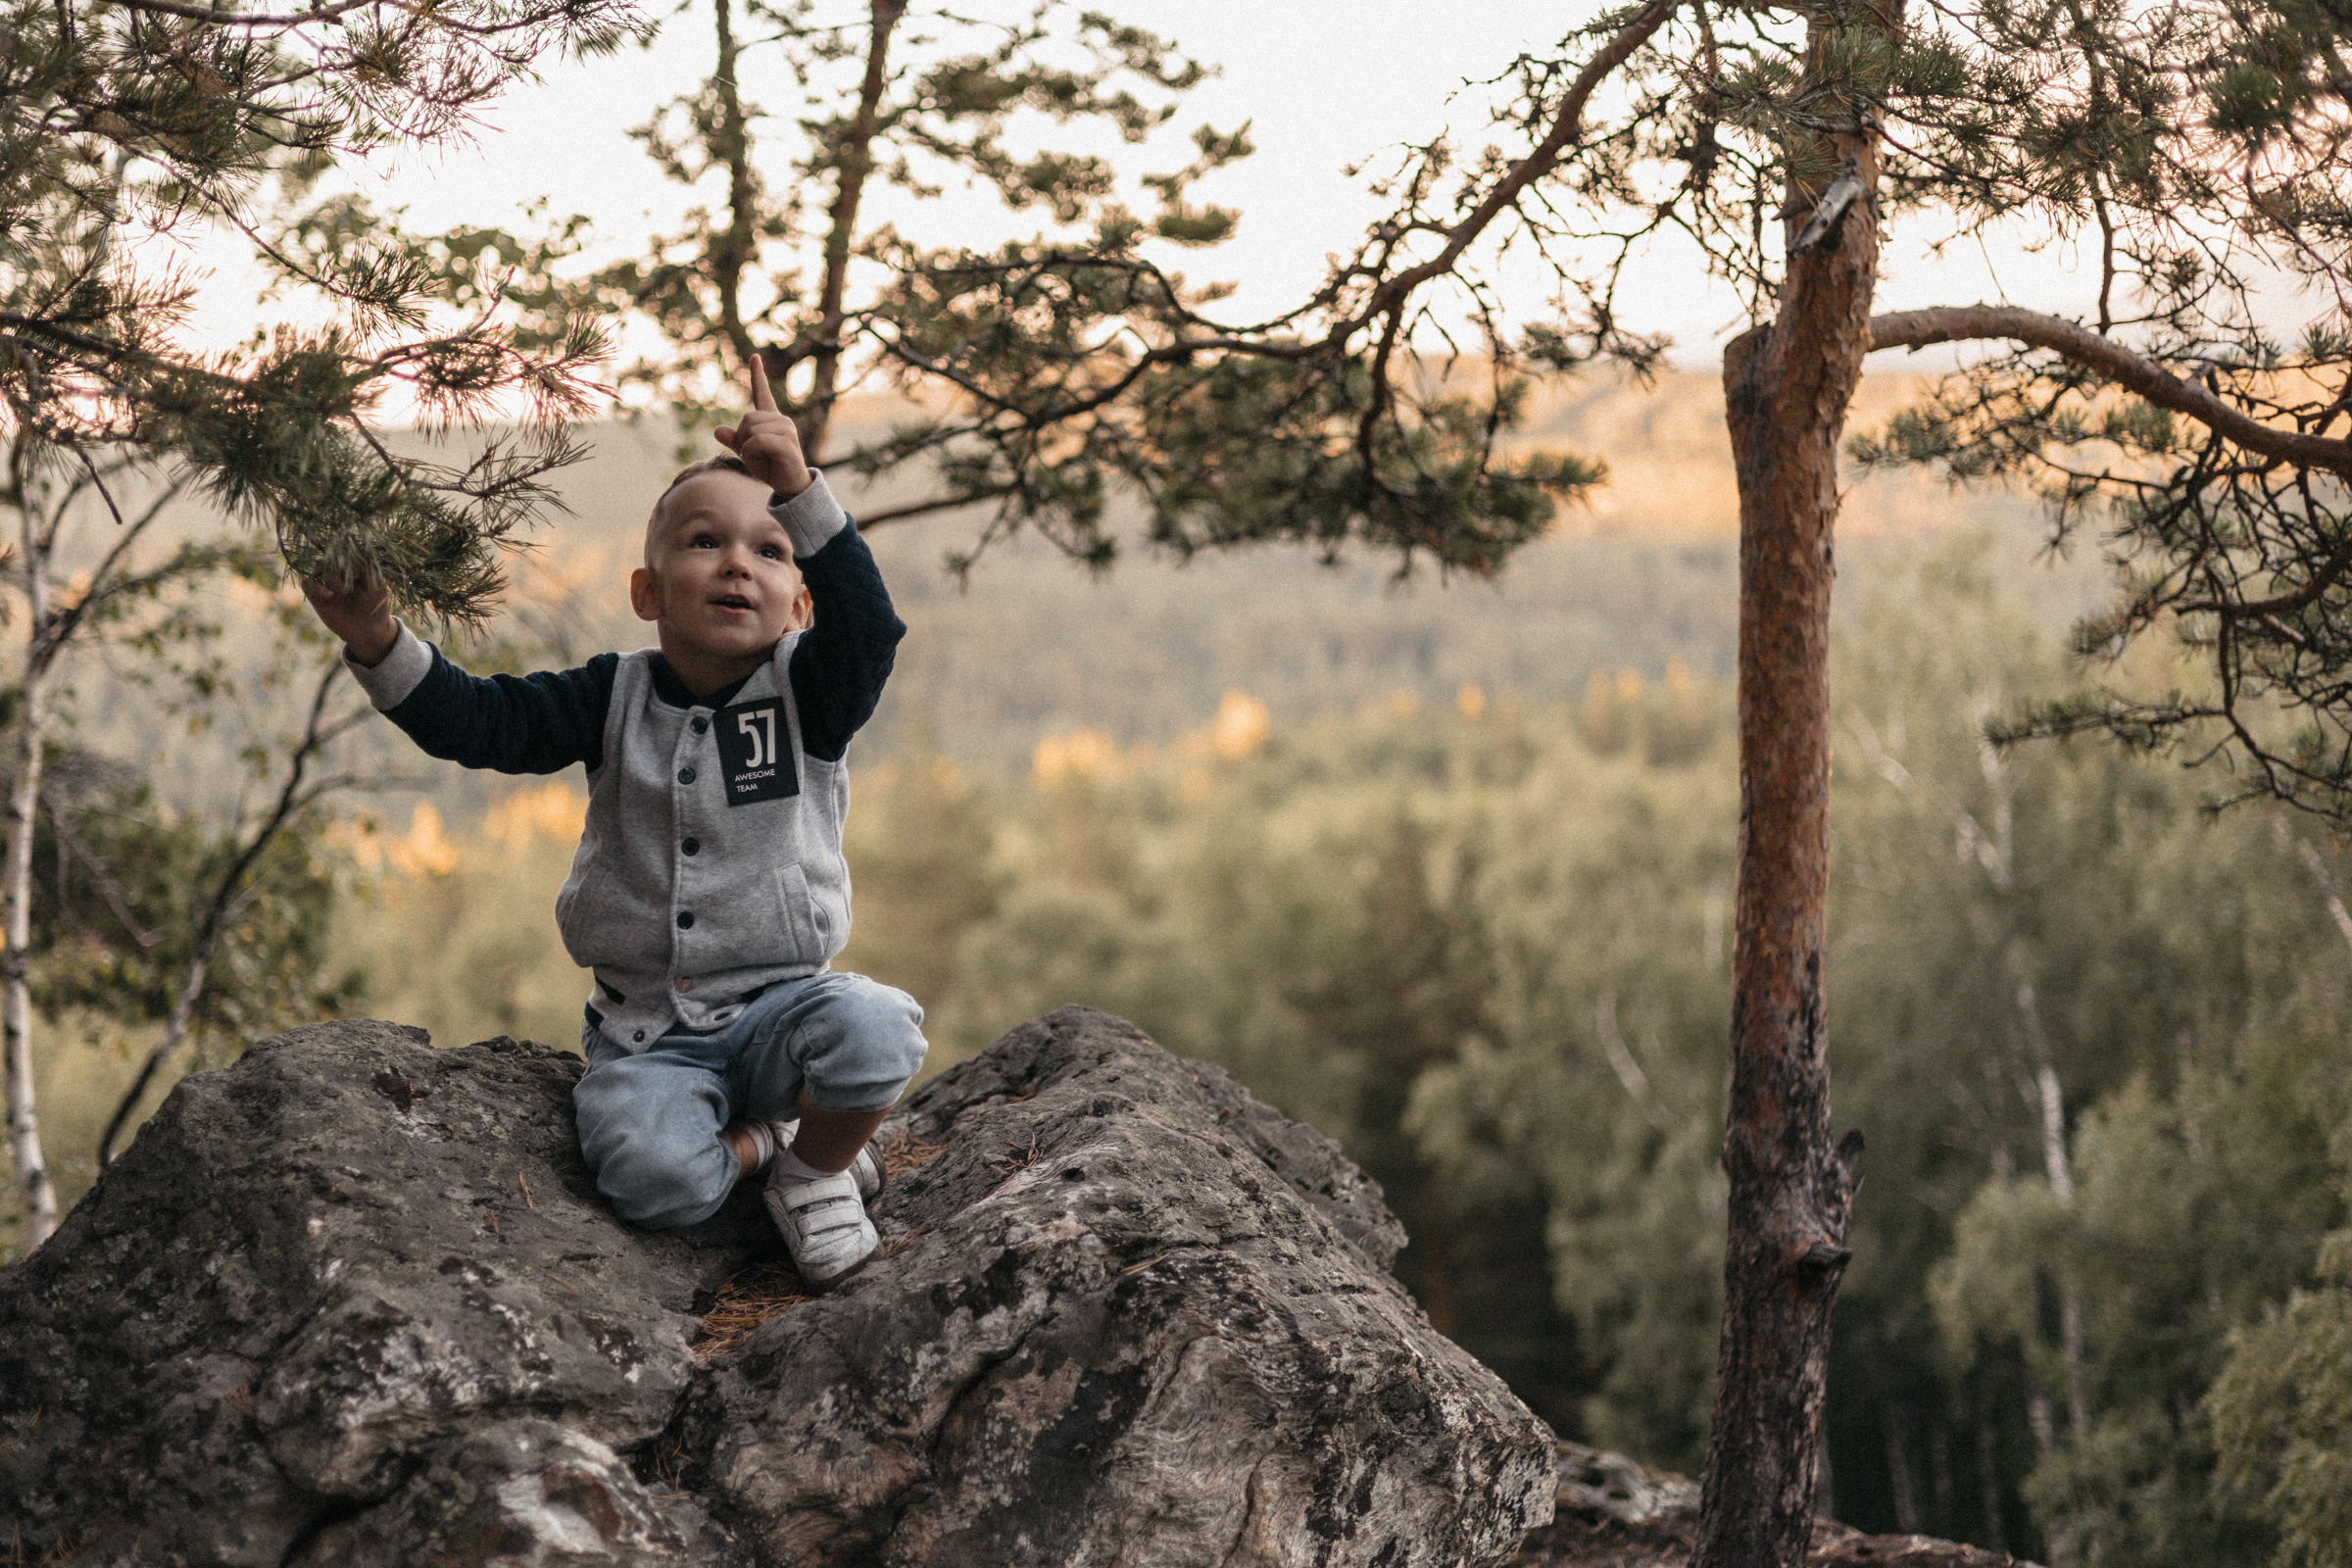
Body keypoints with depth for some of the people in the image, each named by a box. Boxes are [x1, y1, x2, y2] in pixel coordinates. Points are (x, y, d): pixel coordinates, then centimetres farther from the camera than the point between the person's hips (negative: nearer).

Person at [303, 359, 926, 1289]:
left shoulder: (809, 695, -4)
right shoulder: (614, 698, 1)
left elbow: (866, 628, -24)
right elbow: (478, 721, -5)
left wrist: (798, 491, -38)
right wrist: (380, 646, -22)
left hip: (777, 1001, 0)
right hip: (646, 1030, 0)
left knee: (874, 1029, -33)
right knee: (651, 1174, -30)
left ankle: (817, 1168, -1)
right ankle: (756, 1139, 6)